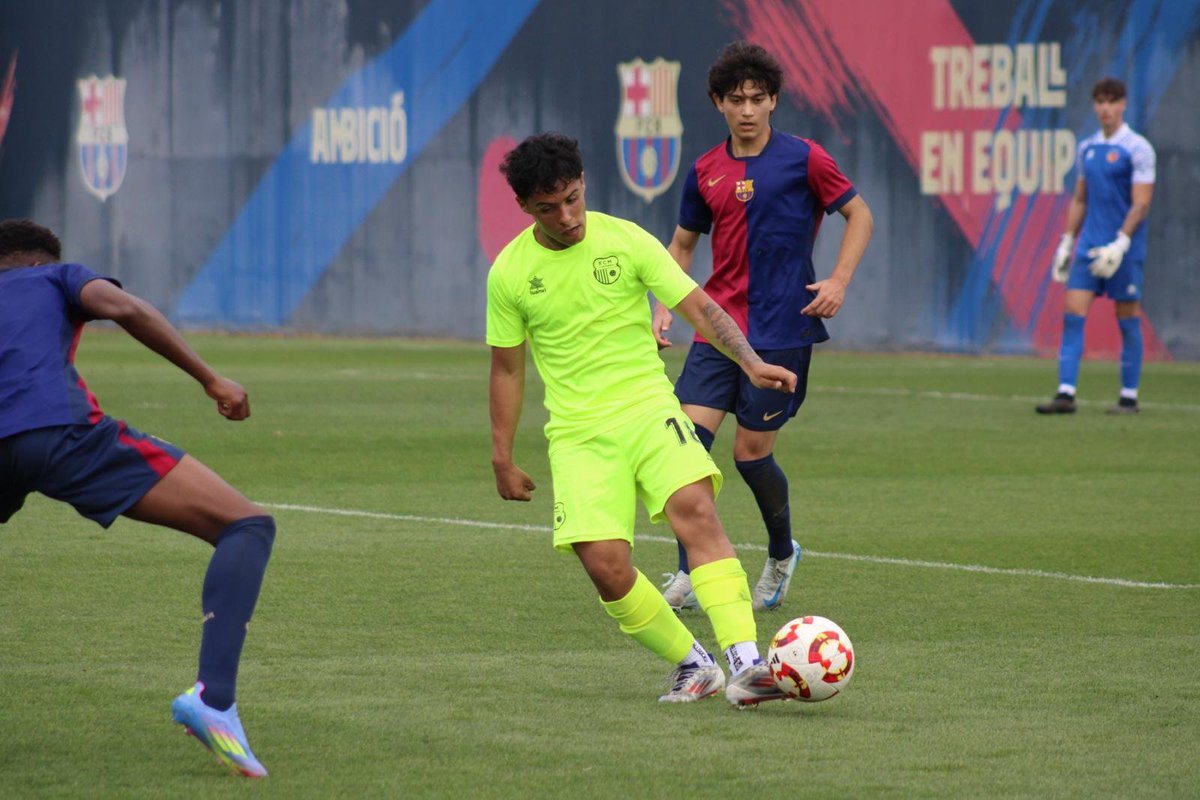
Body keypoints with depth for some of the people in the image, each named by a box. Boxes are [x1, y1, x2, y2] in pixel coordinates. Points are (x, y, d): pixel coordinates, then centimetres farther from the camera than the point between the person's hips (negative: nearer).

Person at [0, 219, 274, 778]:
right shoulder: (57, 278, 26)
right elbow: (123, 308, 4)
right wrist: (210, 380, 3)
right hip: (62, 430, -5)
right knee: (246, 528, -2)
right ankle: (214, 698, -23)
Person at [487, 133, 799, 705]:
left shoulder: (625, 240, 0)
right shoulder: (510, 272, 3)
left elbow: (699, 306, -2)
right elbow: (507, 368, 13)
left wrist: (750, 362, -18)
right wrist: (502, 459, 13)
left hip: (648, 408, -1)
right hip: (578, 432, 1)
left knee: (694, 508, -28)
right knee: (605, 562, -18)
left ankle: (744, 665, -36)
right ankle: (692, 666, 3)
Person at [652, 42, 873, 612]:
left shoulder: (803, 158, -3)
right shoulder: (705, 171, 9)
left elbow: (859, 215, 6)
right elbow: (683, 243, 21)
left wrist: (839, 281, -6)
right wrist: (664, 306, 8)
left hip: (782, 330, -4)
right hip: (718, 325, 4)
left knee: (752, 452, -2)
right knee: (689, 436, -11)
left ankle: (782, 555, 26)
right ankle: (689, 576, -6)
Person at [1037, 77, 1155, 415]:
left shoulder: (1137, 149, -7)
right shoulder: (1087, 148, 12)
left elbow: (1141, 204, -13)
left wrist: (1120, 244, -21)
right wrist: (1067, 241, 13)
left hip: (1125, 249, -5)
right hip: (1089, 245, 6)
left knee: (1127, 320, 1)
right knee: (1072, 313, -5)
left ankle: (1129, 397, 10)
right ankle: (1066, 394, -9)